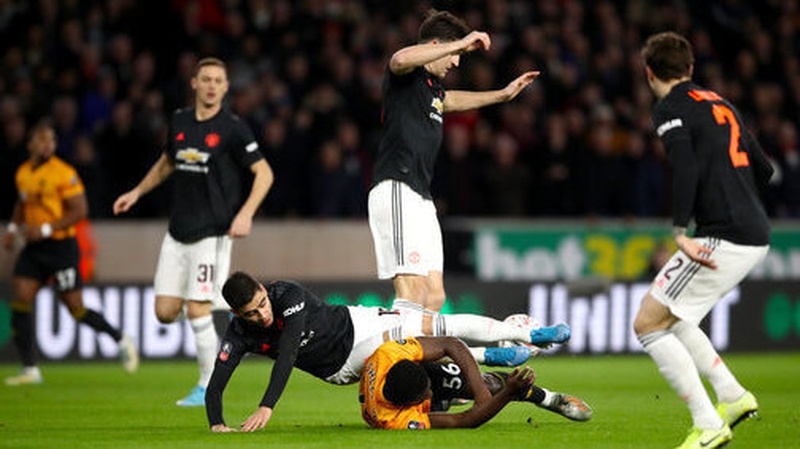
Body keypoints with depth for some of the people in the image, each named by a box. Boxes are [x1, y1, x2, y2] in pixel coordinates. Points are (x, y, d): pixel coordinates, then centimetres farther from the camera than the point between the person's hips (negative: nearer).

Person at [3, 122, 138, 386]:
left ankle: (121, 341, 20)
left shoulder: (64, 173, -13)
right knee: (20, 300, -6)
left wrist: (46, 229, -21)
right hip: (34, 248, 6)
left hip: (61, 246, -6)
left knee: (75, 308, -3)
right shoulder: (23, 173, 8)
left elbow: (80, 210, -16)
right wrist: (13, 228, 11)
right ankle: (29, 369, -1)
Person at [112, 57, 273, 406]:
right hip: (178, 232, 6)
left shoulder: (233, 129, -8)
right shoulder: (179, 122, 9)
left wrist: (245, 213, -19)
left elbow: (263, 173, -7)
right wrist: (137, 192, 21)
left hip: (212, 232, -6)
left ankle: (208, 387, 3)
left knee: (197, 310, -10)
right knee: (165, 312, 1)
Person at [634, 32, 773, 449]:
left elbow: (686, 168, -21)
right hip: (755, 237, 9)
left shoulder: (670, 108, -5)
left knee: (647, 324, -4)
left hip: (723, 239, -9)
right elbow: (763, 169, 23)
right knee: (667, 315, 23)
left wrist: (680, 233, -22)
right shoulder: (719, 103, 20)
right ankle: (732, 395, 17)